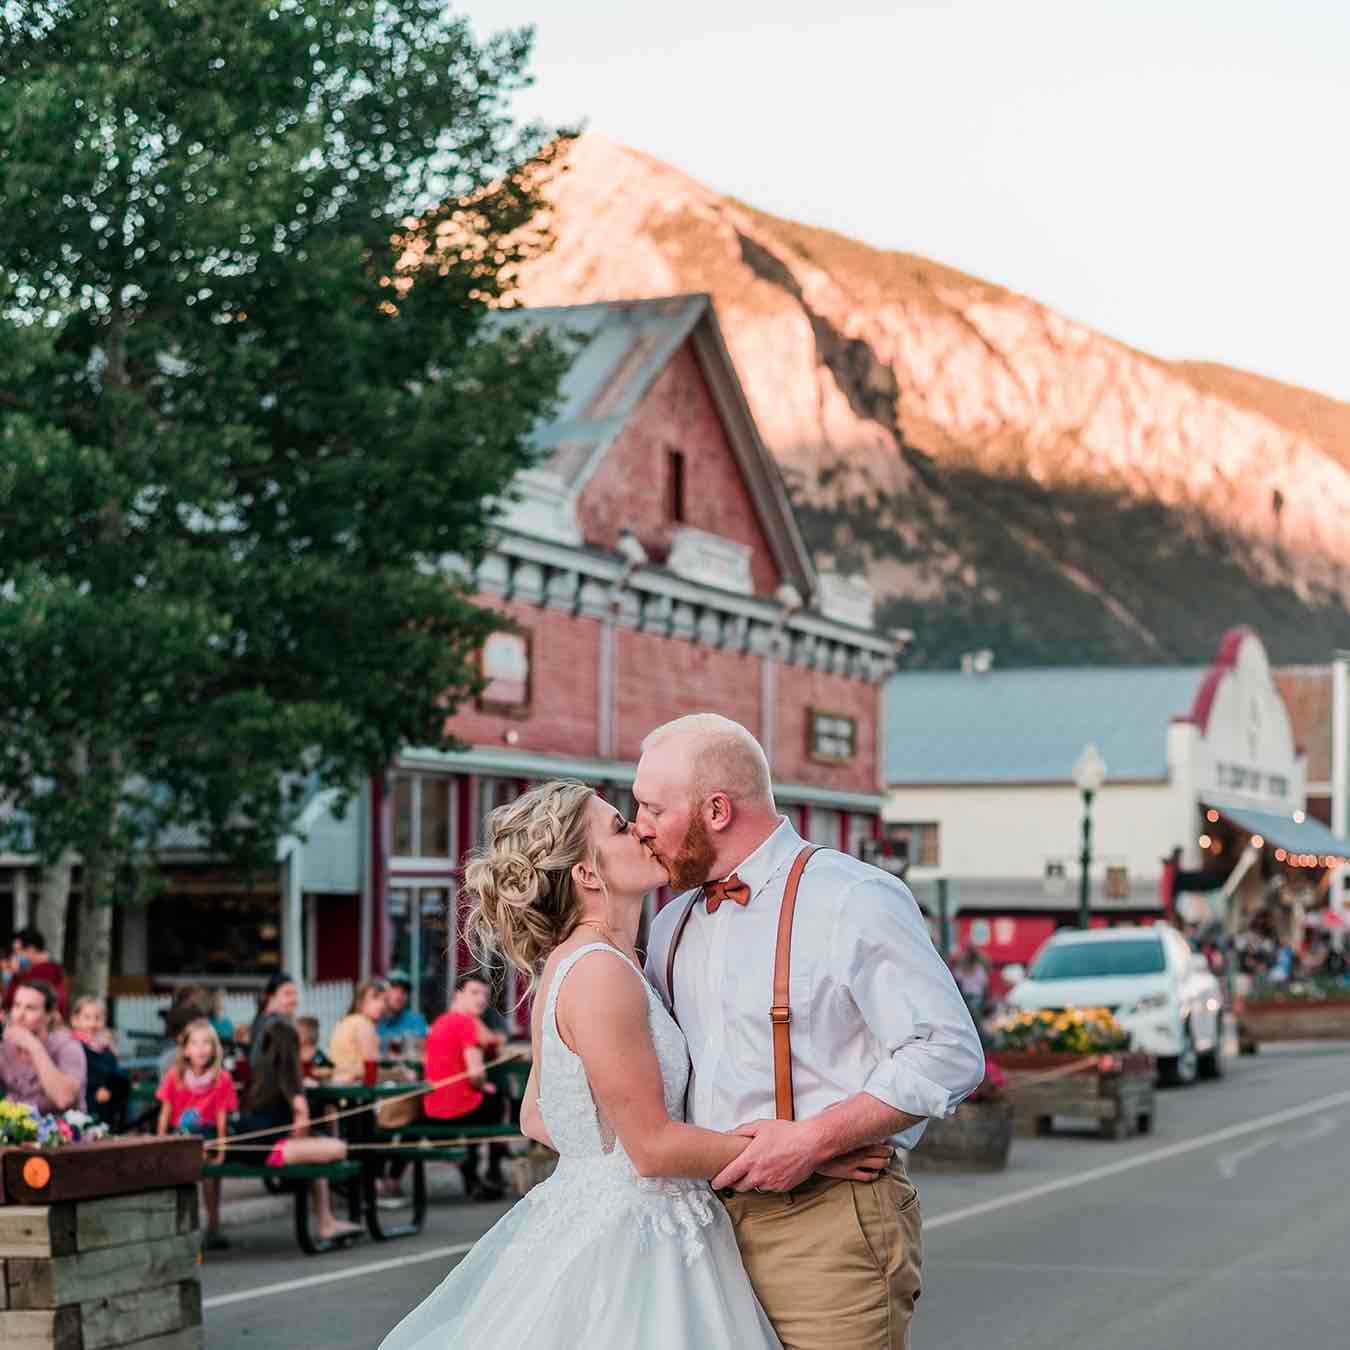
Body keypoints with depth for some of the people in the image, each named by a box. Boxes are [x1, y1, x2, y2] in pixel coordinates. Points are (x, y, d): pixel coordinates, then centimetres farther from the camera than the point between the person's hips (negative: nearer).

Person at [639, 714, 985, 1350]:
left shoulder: (854, 901, -8)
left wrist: (813, 1139, -19)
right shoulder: (672, 926, 16)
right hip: (709, 1220, 7)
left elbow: (950, 1053, -14)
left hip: (827, 1224, -7)